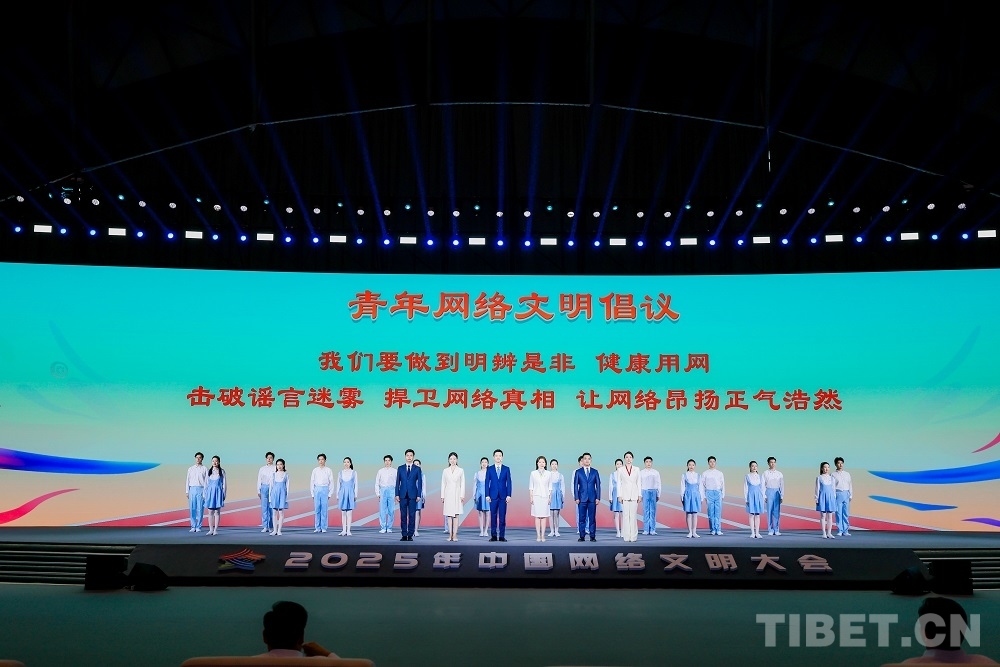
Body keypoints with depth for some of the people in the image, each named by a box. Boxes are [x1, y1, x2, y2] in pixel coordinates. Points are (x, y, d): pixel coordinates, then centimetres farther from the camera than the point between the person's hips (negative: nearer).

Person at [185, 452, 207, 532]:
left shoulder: (205, 469, 4)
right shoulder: (190, 469, 13)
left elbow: (207, 481, 1)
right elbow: (187, 480, 13)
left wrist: (205, 493, -6)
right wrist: (187, 492, 5)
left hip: (201, 489, -3)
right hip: (192, 489, 3)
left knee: (200, 509, -3)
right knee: (192, 509, 2)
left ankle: (198, 527, 3)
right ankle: (193, 527, 8)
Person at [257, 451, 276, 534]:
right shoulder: (262, 469, 12)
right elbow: (259, 480, 14)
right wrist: (258, 491, 8)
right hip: (264, 488, 2)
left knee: (271, 508, -1)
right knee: (264, 507, 0)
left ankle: (270, 527, 5)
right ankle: (265, 526, 3)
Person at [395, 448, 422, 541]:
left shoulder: (417, 469, 6)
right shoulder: (400, 468, 9)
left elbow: (419, 482, 4)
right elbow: (397, 482, 8)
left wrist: (418, 495, -4)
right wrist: (397, 494, 0)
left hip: (413, 495, -1)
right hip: (403, 495, 1)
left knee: (412, 515, -1)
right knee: (403, 515, 1)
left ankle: (410, 535, 3)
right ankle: (404, 535, 5)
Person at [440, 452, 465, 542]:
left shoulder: (460, 470, 4)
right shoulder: (445, 471, 8)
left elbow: (462, 484, 3)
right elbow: (443, 484, 8)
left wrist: (462, 495, -5)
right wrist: (442, 496, 3)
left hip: (457, 494, -1)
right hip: (448, 494, 1)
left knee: (456, 515, -4)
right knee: (449, 515, 0)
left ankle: (454, 535, -5)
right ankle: (450, 535, 3)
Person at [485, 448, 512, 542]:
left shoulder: (506, 469, 6)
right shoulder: (489, 469, 6)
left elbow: (509, 483, 3)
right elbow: (487, 483, 4)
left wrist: (508, 495, -5)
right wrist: (487, 495, -4)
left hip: (503, 496, 0)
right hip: (493, 496, 0)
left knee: (502, 516, 0)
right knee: (493, 516, 1)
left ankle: (502, 536, 4)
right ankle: (493, 536, 6)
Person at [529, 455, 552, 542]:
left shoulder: (548, 474, 6)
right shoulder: (533, 473, 3)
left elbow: (550, 487, 8)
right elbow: (530, 486, 5)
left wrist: (550, 497, 4)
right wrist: (531, 497, -1)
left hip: (545, 497, 1)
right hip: (536, 496, -1)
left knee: (544, 517, 0)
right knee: (537, 516, -2)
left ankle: (543, 535, 2)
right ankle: (538, 536, 1)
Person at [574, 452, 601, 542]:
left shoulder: (595, 472, 8)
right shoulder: (578, 472, 5)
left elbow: (598, 485, 7)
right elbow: (575, 486, 5)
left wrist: (598, 498, -1)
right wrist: (576, 498, -4)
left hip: (592, 498, 0)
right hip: (582, 498, 0)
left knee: (592, 518, 1)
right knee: (582, 518, 1)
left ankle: (592, 536, 5)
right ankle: (581, 536, 5)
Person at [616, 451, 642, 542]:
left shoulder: (636, 469, 7)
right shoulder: (620, 470, 4)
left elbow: (639, 483, 7)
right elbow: (618, 483, 3)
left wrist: (640, 495, 1)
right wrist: (619, 496, -4)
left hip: (634, 495, 1)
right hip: (625, 495, -1)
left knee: (633, 515, -1)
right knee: (625, 515, -3)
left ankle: (633, 536, 3)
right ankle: (626, 536, 1)